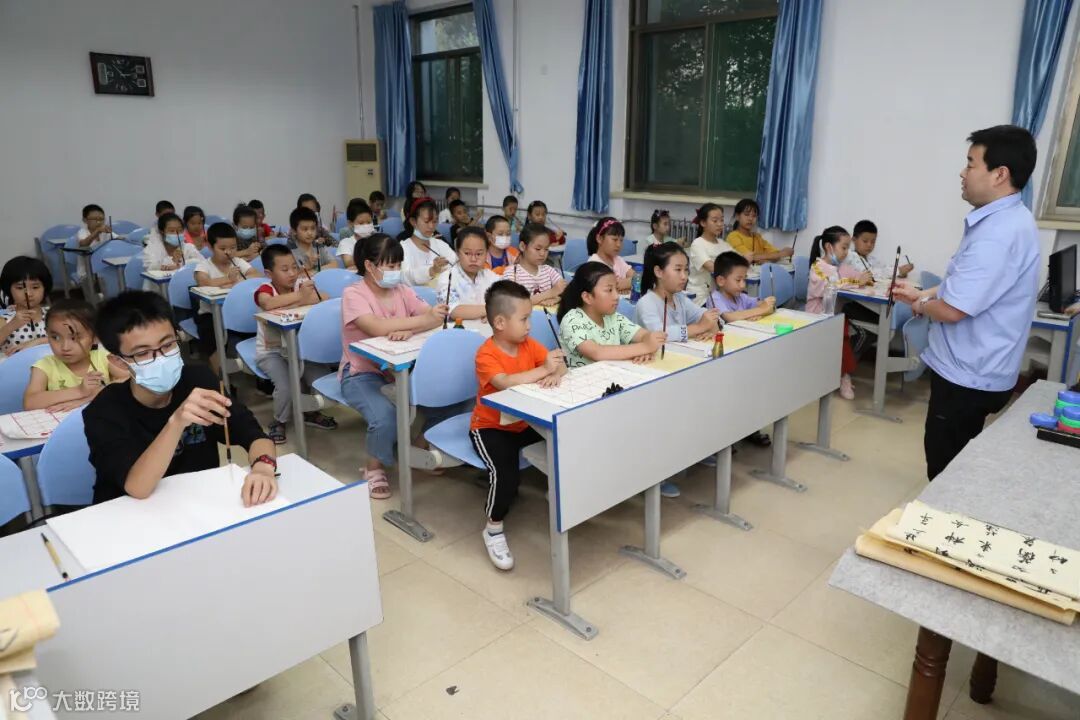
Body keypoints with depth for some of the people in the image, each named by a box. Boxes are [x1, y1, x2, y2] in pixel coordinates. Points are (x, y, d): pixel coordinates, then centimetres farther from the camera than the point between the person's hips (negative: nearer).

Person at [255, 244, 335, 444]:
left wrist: (296, 303, -31)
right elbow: (268, 304, -40)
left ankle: (311, 412, 19)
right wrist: (299, 295, -38)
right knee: (286, 387, -25)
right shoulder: (265, 289, -15)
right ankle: (279, 421, 7)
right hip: (270, 352, -4)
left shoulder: (301, 283, -5)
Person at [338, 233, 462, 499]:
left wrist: (408, 330, -29)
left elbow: (433, 318, -8)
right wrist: (423, 319, -32)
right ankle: (374, 467, 0)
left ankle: (422, 447, 13)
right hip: (362, 374, -5)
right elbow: (378, 328, -30)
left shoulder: (402, 290, 5)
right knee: (385, 417, -32)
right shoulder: (353, 294, -13)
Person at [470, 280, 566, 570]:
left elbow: (560, 364, -6)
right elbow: (505, 383, -38)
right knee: (506, 473, -30)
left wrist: (555, 375, -29)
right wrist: (543, 369, -37)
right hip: (490, 427, -6)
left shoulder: (528, 344, -1)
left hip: (526, 421, 6)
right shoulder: (486, 354, -21)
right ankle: (494, 529, -3)